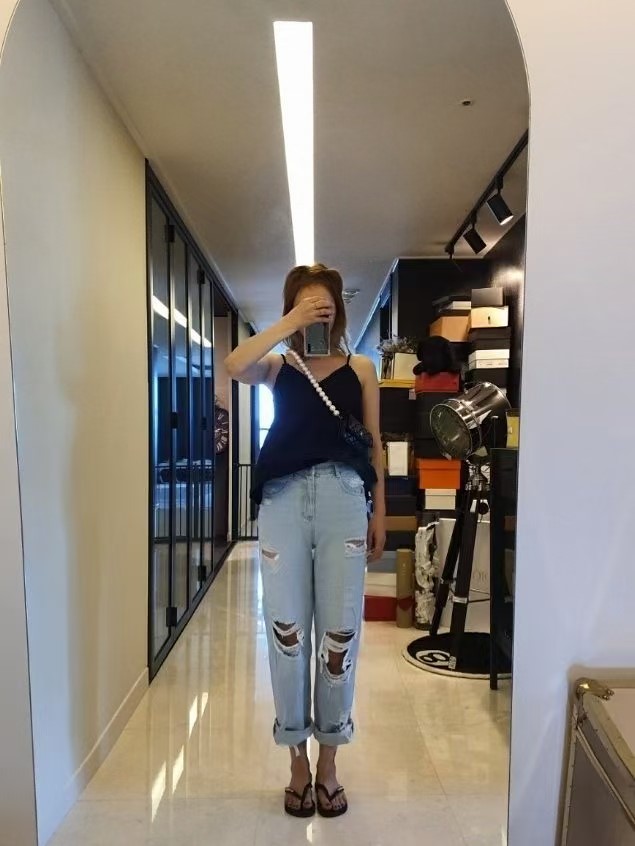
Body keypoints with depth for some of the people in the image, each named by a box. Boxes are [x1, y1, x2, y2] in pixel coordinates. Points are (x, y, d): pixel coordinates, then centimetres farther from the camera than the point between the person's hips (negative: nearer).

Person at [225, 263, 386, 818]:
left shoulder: (360, 369, 11)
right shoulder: (278, 366, 9)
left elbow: (374, 444, 11)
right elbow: (234, 366, -14)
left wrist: (380, 512, 7)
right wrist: (291, 324, -11)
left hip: (344, 499, 1)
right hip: (283, 500, 0)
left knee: (339, 632, 5)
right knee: (286, 630, 5)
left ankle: (328, 762, 24)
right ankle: (297, 761, 24)